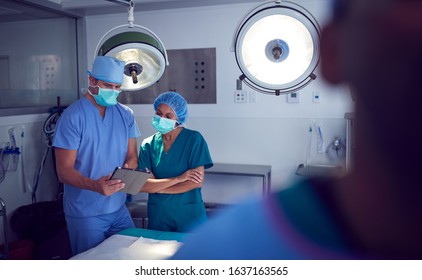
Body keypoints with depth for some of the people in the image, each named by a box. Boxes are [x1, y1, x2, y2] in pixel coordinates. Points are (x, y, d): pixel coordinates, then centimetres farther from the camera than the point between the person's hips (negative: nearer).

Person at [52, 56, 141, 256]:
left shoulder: (125, 114, 4)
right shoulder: (73, 117, -12)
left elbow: (132, 156, 7)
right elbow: (64, 171, -14)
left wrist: (126, 170, -17)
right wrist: (95, 185, -32)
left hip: (118, 208, 5)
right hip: (85, 214, -4)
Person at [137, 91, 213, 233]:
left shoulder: (193, 139, -8)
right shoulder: (148, 145, 0)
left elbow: (197, 182, -13)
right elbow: (142, 185, -8)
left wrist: (157, 187, -9)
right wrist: (178, 178, -18)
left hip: (189, 215, -2)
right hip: (158, 216, 3)